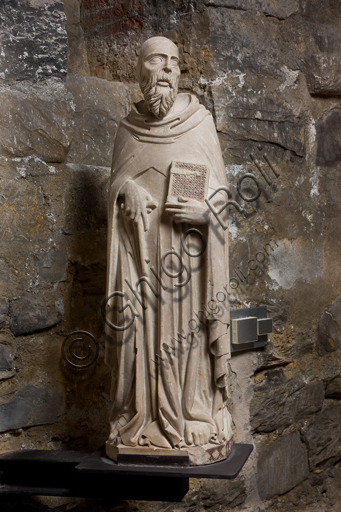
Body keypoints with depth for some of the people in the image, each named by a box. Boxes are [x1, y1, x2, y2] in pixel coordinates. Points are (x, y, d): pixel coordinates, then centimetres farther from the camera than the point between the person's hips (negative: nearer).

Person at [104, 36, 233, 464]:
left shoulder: (199, 121, 5)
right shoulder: (128, 128, 11)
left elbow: (221, 186, 6)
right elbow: (116, 184, 15)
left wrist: (204, 209, -14)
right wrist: (127, 194, -7)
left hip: (189, 248, -1)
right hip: (142, 248, 2)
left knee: (188, 329, -1)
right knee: (144, 330, 0)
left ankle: (196, 424, 11)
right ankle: (143, 424, 12)